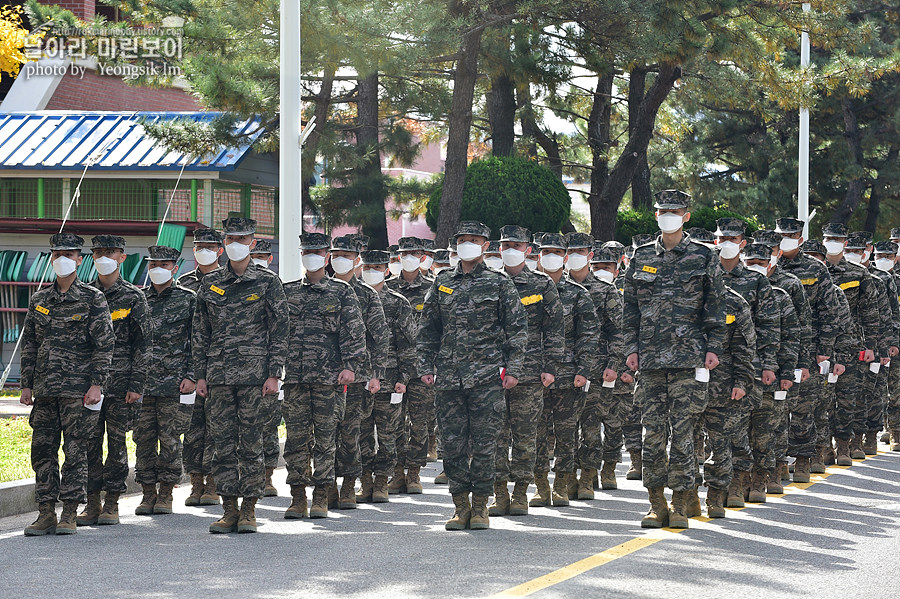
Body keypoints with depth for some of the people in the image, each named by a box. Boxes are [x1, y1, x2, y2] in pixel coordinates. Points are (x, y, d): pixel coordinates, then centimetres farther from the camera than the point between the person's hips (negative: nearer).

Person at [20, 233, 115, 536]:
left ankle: (69, 514, 1)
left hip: (78, 391, -5)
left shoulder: (93, 299, 0)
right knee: (42, 450, 3)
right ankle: (46, 513, 8)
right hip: (44, 390, 5)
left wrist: (96, 384, -11)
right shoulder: (39, 300, 13)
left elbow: (104, 345, -3)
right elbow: (29, 345, 16)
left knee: (75, 450, -4)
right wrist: (26, 384, 9)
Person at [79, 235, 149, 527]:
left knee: (116, 443, 0)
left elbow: (141, 345, -1)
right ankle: (92, 504, 5)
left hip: (119, 383, -3)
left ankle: (112, 504, 6)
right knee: (90, 443, 1)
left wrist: (135, 385, -8)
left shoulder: (134, 298, 2)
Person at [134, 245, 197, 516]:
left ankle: (165, 493, 6)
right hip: (141, 381, 3)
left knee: (170, 439, -1)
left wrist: (191, 376, -6)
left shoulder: (187, 299, 3)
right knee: (143, 438, 3)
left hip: (174, 382, -3)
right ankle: (148, 492, 9)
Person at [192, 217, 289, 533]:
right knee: (223, 444, 3)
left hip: (254, 375, -3)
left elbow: (279, 330, 0)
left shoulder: (267, 282, 2)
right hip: (218, 375, 3)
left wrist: (274, 374, -7)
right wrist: (200, 374, 8)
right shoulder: (210, 283, 11)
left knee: (251, 442, -2)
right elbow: (199, 332, 14)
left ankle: (249, 509, 5)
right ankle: (229, 509, 8)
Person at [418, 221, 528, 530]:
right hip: (449, 376, 3)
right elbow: (428, 329, 16)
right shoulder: (442, 284, 12)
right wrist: (426, 366, 8)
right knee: (453, 444, 3)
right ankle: (460, 506, 11)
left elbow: (517, 328, 4)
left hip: (487, 377, -3)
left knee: (483, 444, -2)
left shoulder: (500, 283, 4)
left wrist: (513, 368, -3)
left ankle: (480, 507, 6)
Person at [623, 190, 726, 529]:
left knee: (682, 430, -6)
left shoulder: (703, 258, 5)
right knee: (653, 431, 2)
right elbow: (630, 308, 14)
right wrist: (631, 348, 6)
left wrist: (713, 347, -2)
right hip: (650, 359, 3)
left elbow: (715, 307, 5)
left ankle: (680, 504, 0)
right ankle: (657, 504, 9)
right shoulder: (641, 259, 12)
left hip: (689, 359, -3)